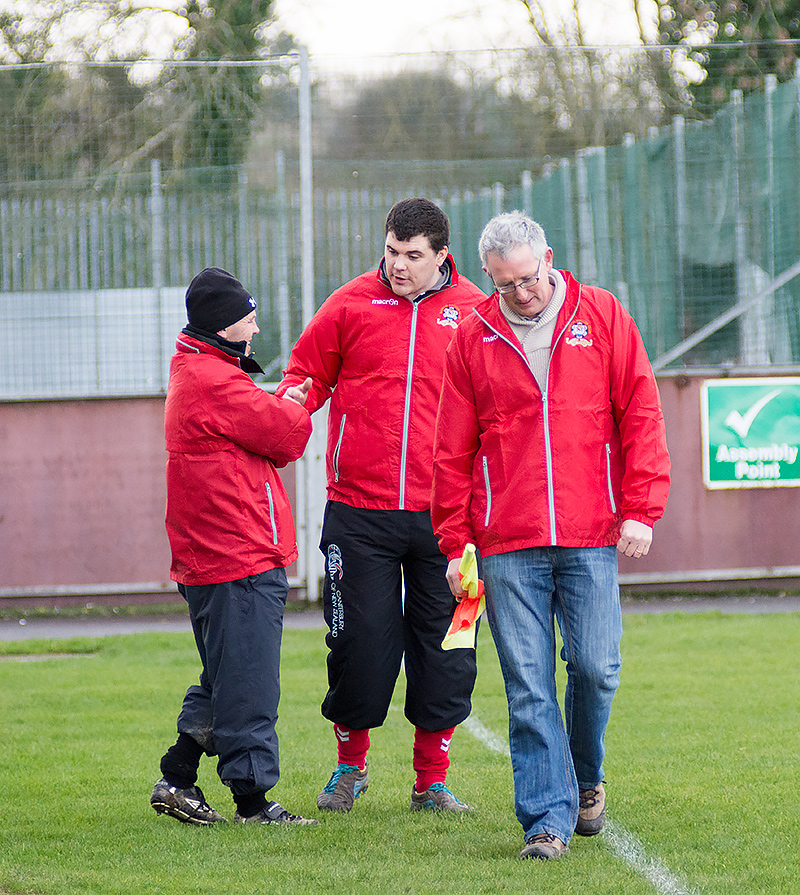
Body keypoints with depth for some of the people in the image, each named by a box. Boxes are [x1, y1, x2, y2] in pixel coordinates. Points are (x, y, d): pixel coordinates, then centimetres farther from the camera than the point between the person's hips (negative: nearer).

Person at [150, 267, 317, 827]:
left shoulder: (196, 374, 18)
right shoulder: (214, 381, -16)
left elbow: (257, 425, 19)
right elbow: (287, 436, -14)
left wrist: (283, 405, 4)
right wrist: (295, 409, 6)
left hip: (210, 561, 11)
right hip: (241, 567, -11)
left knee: (226, 680, 18)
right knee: (249, 683, -5)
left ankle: (177, 780, 20)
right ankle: (253, 797, -2)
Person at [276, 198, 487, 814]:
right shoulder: (351, 305, 4)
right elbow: (308, 371, 12)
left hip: (442, 514, 0)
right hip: (360, 514, 0)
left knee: (443, 650, 3)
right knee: (360, 642, 3)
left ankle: (431, 781, 15)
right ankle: (351, 764, 24)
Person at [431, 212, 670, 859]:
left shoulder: (602, 317, 6)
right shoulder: (473, 339, 8)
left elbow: (640, 415, 4)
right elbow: (452, 451, 10)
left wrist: (640, 510, -4)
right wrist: (456, 541, 5)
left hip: (591, 538, 0)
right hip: (507, 545, 0)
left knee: (595, 667, -1)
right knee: (528, 686, -3)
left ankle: (585, 777, 25)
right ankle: (548, 816, 1)